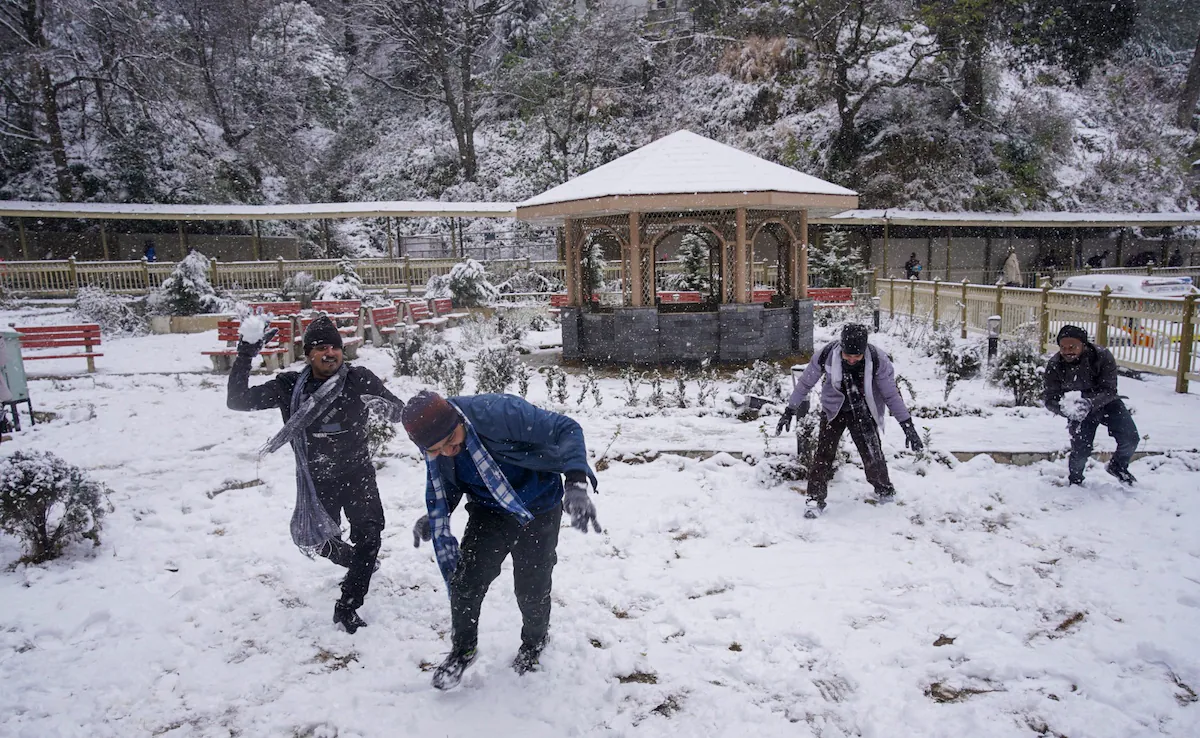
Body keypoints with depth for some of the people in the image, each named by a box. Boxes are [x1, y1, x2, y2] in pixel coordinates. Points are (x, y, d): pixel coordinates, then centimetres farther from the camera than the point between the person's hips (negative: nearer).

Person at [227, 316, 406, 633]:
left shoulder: (360, 380, -16)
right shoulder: (289, 386, -11)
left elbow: (399, 413, -13)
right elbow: (238, 400, -11)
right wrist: (244, 356, -21)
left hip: (357, 473, -2)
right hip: (316, 480, 2)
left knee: (368, 536, -14)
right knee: (324, 543, 15)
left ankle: (347, 606, 4)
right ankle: (358, 562, 49)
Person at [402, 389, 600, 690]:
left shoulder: (498, 412, -36)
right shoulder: (435, 453, -15)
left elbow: (566, 429, -31)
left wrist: (576, 484, -44)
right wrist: (433, 517, -10)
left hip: (537, 512, -4)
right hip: (488, 513, 4)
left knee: (532, 590, 7)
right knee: (465, 581, -8)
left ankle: (533, 645, 40)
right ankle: (462, 651, 20)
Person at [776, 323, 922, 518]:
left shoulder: (878, 361, -24)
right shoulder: (826, 355, -24)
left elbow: (891, 394, -11)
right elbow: (805, 383, -9)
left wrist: (907, 425, -10)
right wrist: (789, 411, -4)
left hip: (863, 412, 0)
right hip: (833, 410, 1)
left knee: (872, 454, -4)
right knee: (823, 452, -11)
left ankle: (884, 489, 26)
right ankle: (816, 499, 1)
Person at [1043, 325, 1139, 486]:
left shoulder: (1102, 356, -26)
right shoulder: (1055, 365, -23)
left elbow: (1109, 390, -28)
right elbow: (1049, 398, -20)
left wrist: (1090, 403, -48)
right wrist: (1064, 408, -44)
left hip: (1106, 403, 1)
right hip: (1079, 408, 0)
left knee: (1130, 439, -11)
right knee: (1081, 450, -10)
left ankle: (1118, 466, 23)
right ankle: (1074, 481, 21)